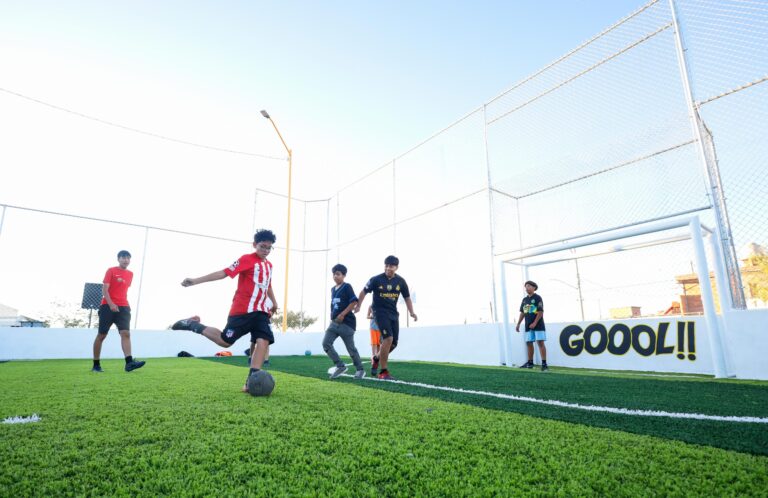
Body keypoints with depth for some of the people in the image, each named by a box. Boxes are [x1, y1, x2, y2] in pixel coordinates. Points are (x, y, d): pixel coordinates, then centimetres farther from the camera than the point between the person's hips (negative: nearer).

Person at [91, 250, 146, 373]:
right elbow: (104, 289, -9)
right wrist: (111, 304, -21)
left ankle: (129, 362, -23)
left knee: (126, 333, -12)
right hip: (108, 306, -4)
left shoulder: (130, 274, 15)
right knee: (101, 335, 3)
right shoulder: (111, 271, -1)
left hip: (123, 307, 4)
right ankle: (96, 365, 15)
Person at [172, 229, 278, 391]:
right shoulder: (246, 259, -7)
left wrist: (274, 302, 38)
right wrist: (195, 281, -18)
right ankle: (193, 324, 20)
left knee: (263, 341, -12)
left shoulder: (269, 265, 16)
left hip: (261, 311, 6)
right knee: (225, 341, -1)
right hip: (242, 310, -6)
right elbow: (224, 273, -12)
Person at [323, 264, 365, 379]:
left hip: (347, 322, -7)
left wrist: (342, 314, -19)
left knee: (351, 348, 2)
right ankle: (340, 366, 5)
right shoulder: (333, 289, 14)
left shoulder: (347, 287, -8)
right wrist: (333, 315, 15)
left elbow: (354, 302, -16)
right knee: (326, 343, -6)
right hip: (334, 322, 7)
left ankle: (360, 370, 20)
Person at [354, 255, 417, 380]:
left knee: (394, 343, 5)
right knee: (388, 338, -20)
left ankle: (377, 358, 34)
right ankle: (383, 372, -9)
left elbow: (407, 297, 11)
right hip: (380, 312, -5)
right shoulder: (376, 280, -8)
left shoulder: (400, 281, 2)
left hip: (393, 313, 5)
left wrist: (411, 313, 1)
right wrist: (358, 305, 3)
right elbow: (364, 291, 5)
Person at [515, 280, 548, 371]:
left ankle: (544, 363, -6)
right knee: (529, 343, 10)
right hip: (528, 326, 7)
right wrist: (518, 324, 11)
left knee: (540, 342, -8)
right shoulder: (524, 299, 13)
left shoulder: (537, 298, -6)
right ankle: (530, 363, 20)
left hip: (538, 325, -7)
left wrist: (535, 323, -19)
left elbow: (540, 312, -12)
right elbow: (522, 313, 17)